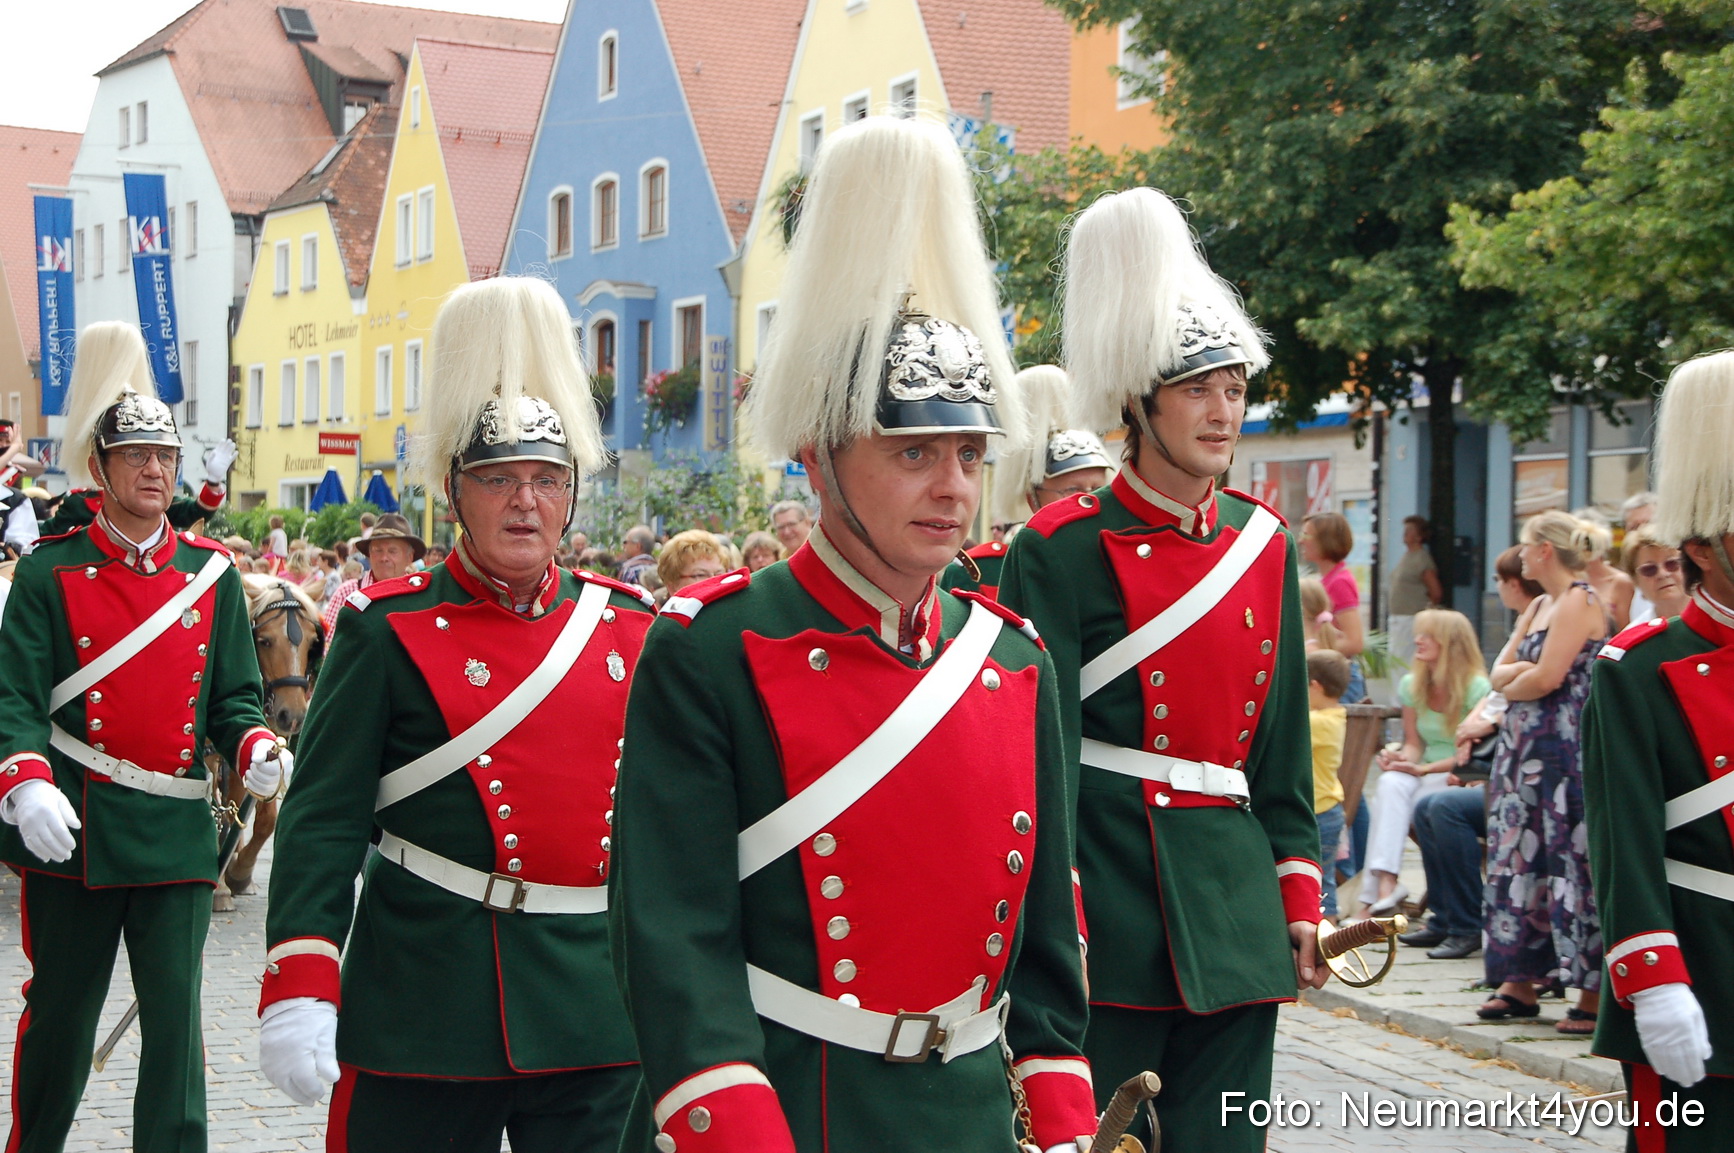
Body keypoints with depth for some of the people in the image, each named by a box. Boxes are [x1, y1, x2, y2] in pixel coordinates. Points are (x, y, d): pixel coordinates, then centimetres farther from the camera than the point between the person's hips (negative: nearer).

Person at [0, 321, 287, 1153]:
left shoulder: (212, 575, 6)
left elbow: (234, 696, 8)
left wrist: (256, 751, -13)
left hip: (176, 832, 1)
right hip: (71, 830, -1)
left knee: (175, 1021, -1)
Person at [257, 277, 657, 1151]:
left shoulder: (629, 627, 7)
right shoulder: (388, 629, -3)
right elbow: (323, 819, -6)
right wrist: (298, 991, -15)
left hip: (599, 1008, 3)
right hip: (426, 1006, -3)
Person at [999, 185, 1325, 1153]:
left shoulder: (1266, 545, 10)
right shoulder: (1065, 550, -7)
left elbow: (1284, 746, 14)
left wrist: (1299, 904, 11)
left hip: (1233, 899, 5)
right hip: (1110, 891, -5)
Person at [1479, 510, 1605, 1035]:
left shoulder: (1580, 601, -11)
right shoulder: (1540, 606, 18)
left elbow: (1546, 678, -18)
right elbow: (1500, 672, 13)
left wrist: (1512, 685, 0)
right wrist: (1519, 672, -8)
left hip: (1564, 748, -10)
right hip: (1524, 747, 10)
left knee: (1571, 861, -8)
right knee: (1520, 858, 10)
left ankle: (1595, 993, -5)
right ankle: (1520, 982, 17)